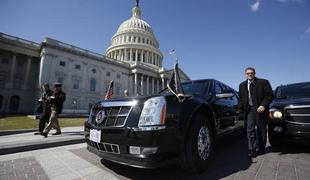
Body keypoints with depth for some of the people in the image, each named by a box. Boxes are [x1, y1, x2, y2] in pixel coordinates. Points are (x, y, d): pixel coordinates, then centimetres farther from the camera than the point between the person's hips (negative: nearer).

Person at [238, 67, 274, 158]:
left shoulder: (263, 82, -1)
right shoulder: (242, 85, 12)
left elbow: (270, 95, -6)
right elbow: (240, 98, 17)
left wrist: (263, 105, -19)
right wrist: (241, 108, 3)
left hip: (260, 109, -2)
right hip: (249, 110, 3)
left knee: (261, 130, 9)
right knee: (250, 130, -4)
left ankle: (261, 148, 25)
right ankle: (252, 150, 0)